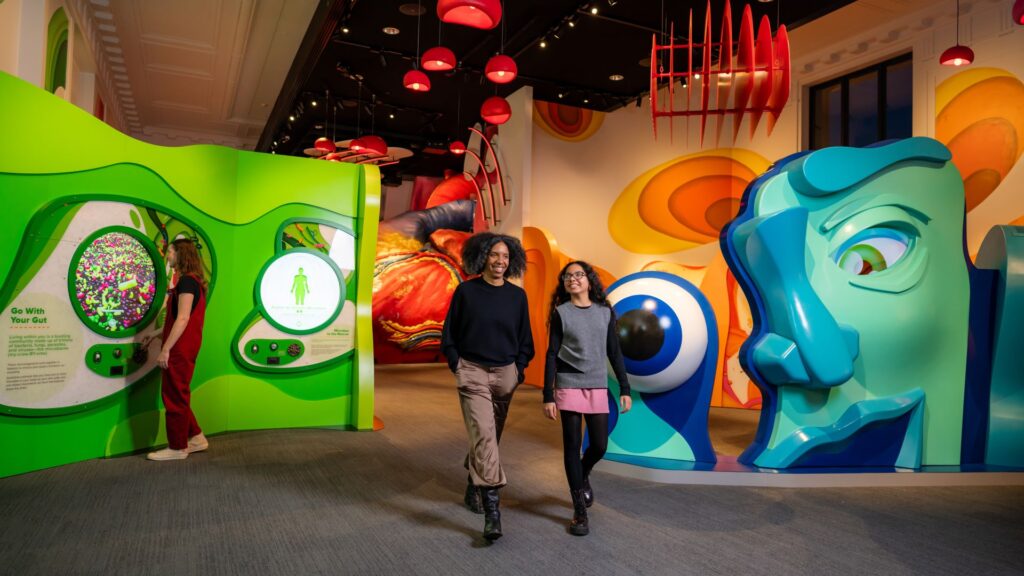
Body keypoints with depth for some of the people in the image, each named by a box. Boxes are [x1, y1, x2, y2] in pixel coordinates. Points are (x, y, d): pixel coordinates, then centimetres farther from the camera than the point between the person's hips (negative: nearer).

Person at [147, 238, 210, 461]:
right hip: (183, 349, 10)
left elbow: (182, 318, -21)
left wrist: (165, 349, -21)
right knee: (177, 396, 17)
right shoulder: (191, 281, 16)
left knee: (174, 397, 0)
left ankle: (177, 448, 10)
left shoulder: (187, 281, -14)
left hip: (180, 350, -10)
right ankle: (196, 438, 22)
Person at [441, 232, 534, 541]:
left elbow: (525, 339, 12)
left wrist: (519, 369, 4)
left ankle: (473, 488, 38)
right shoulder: (466, 291, -2)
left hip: (505, 374, 3)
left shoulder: (517, 295, 4)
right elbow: (449, 333, 4)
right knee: (483, 434, -15)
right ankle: (492, 510, -17)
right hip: (472, 373, -3)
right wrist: (457, 365, -2)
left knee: (491, 436, 13)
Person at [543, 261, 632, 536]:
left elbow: (614, 352, 8)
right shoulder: (560, 313, 0)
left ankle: (583, 476, 39)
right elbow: (551, 355, -1)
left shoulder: (605, 312, 5)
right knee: (572, 446, 1)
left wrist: (625, 389, 4)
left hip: (597, 387, 2)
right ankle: (580, 511, 13)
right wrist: (548, 396, -6)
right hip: (568, 387, -2)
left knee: (599, 446, 4)